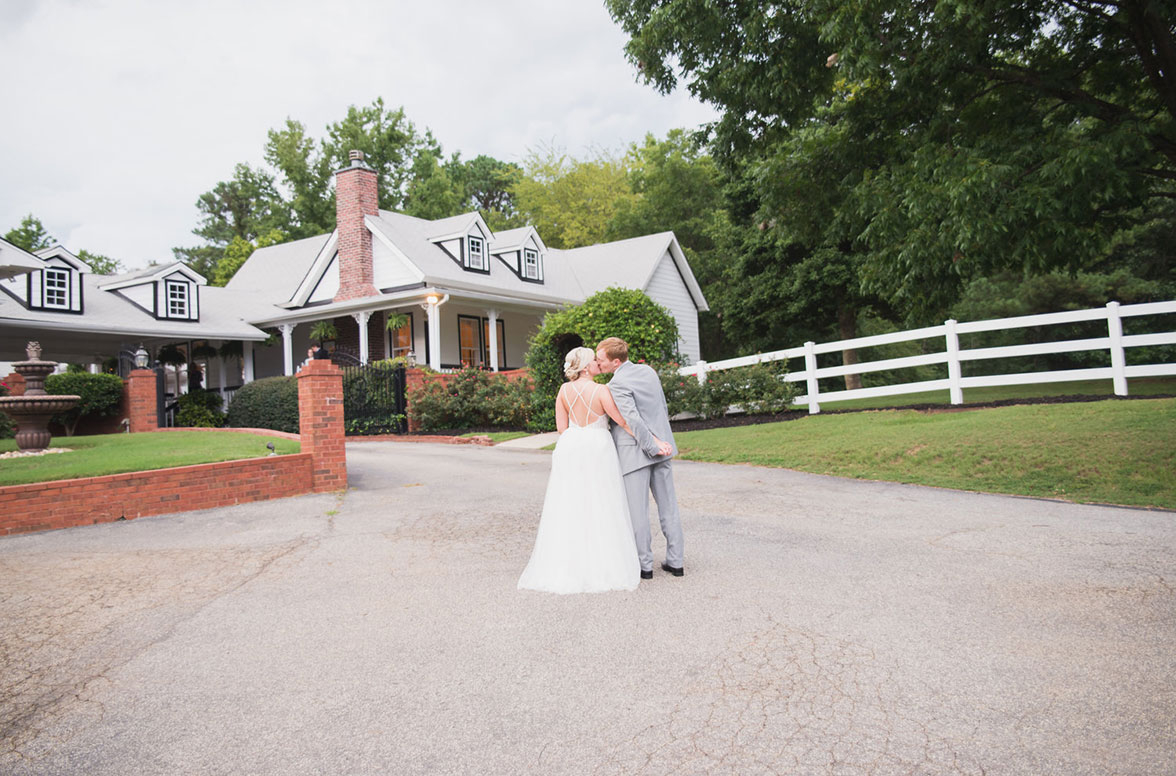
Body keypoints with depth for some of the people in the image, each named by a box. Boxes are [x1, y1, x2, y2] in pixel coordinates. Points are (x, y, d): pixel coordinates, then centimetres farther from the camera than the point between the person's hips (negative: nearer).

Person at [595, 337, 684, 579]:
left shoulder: (617, 384, -16)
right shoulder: (649, 371, 7)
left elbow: (633, 421, -22)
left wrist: (653, 447, -14)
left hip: (635, 451, -8)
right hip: (661, 444, 8)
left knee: (638, 511, 4)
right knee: (668, 507, 12)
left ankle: (644, 565, 11)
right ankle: (675, 562, 19)